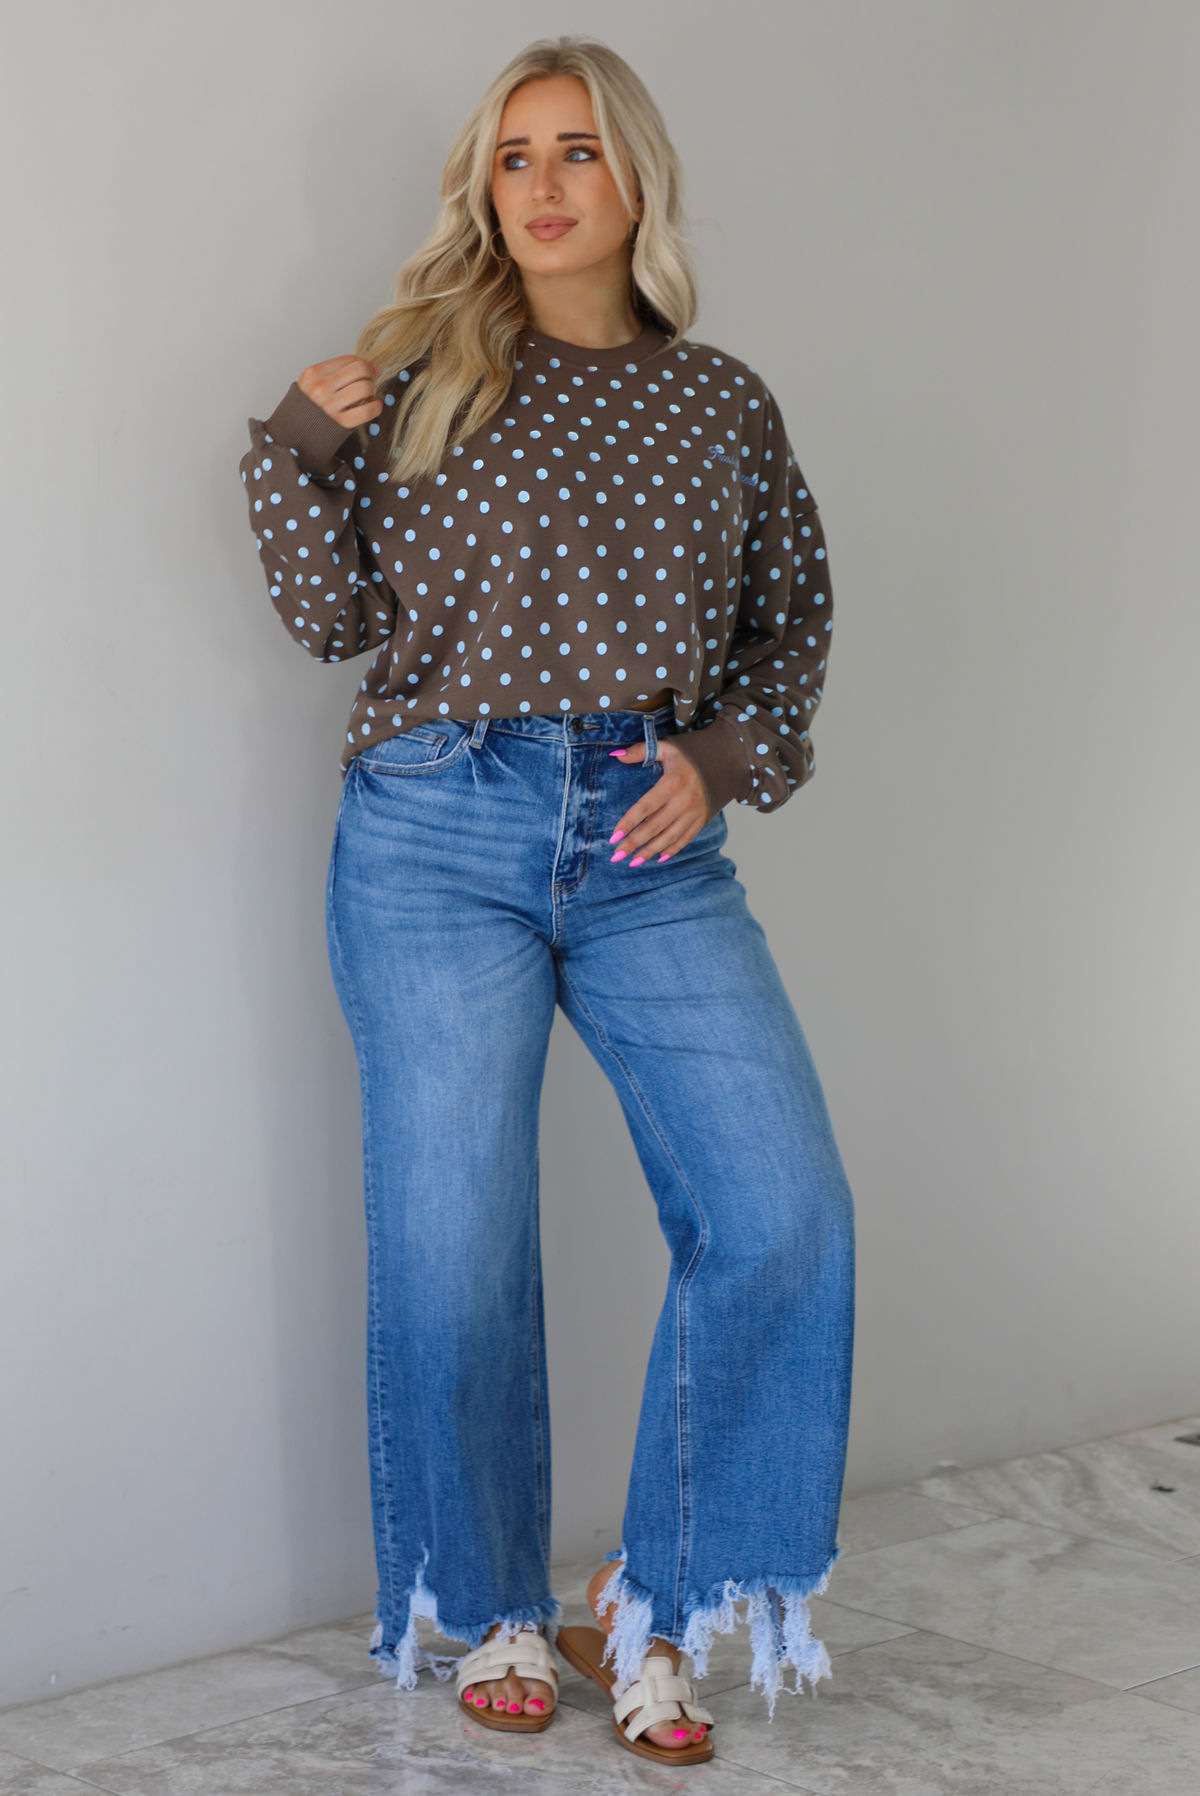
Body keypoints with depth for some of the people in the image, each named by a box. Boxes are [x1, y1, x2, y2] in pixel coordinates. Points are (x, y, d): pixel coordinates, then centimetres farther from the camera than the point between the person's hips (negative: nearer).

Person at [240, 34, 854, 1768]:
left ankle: (652, 1609, 7)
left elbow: (794, 618, 17)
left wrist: (724, 754, 1)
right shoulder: (419, 375, 5)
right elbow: (338, 617, 3)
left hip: (651, 846, 2)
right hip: (442, 838, -2)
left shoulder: (725, 403, 11)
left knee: (784, 1217, -10)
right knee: (453, 1246, 0)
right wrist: (299, 443, -9)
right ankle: (492, 1612, 22)